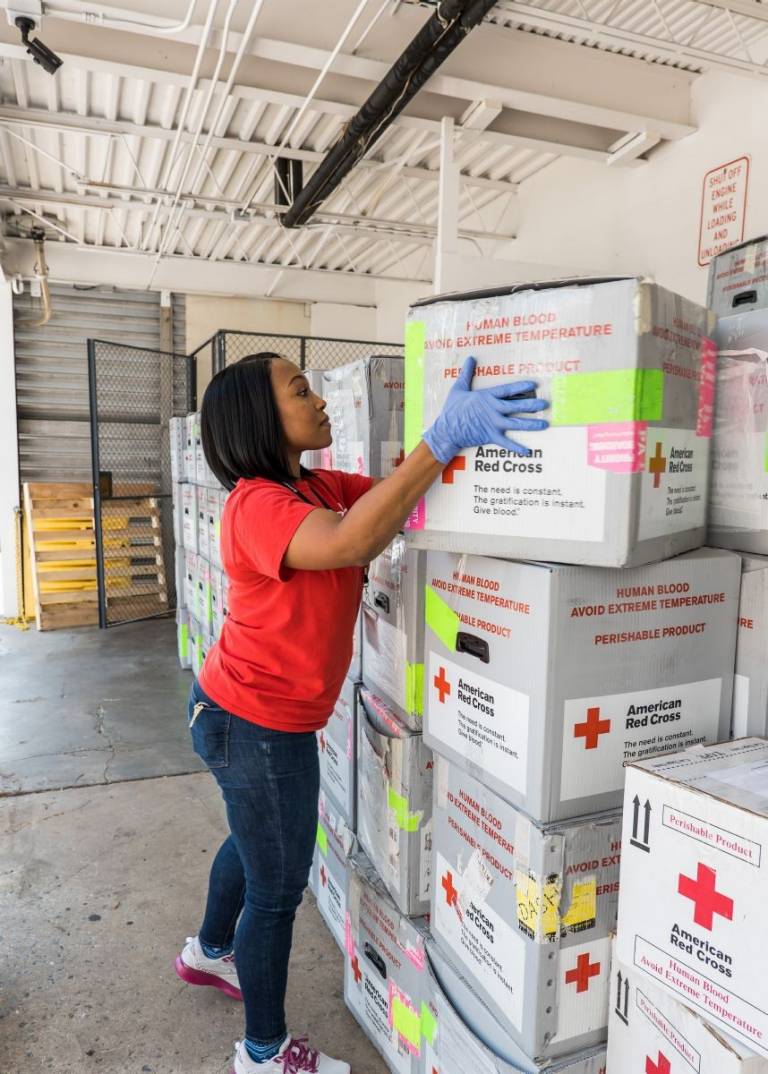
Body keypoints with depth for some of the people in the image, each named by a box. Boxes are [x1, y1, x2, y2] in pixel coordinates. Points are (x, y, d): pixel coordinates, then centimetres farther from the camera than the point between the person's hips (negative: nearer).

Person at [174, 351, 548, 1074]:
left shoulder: (318, 487, 2)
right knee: (279, 886, 9)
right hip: (256, 726, -9)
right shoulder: (257, 504, -25)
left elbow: (395, 497, -4)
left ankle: (209, 951, 57)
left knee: (254, 841, 30)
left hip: (253, 715, 9)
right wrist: (444, 439, -47)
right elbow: (351, 541, -43)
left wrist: (466, 438, -17)